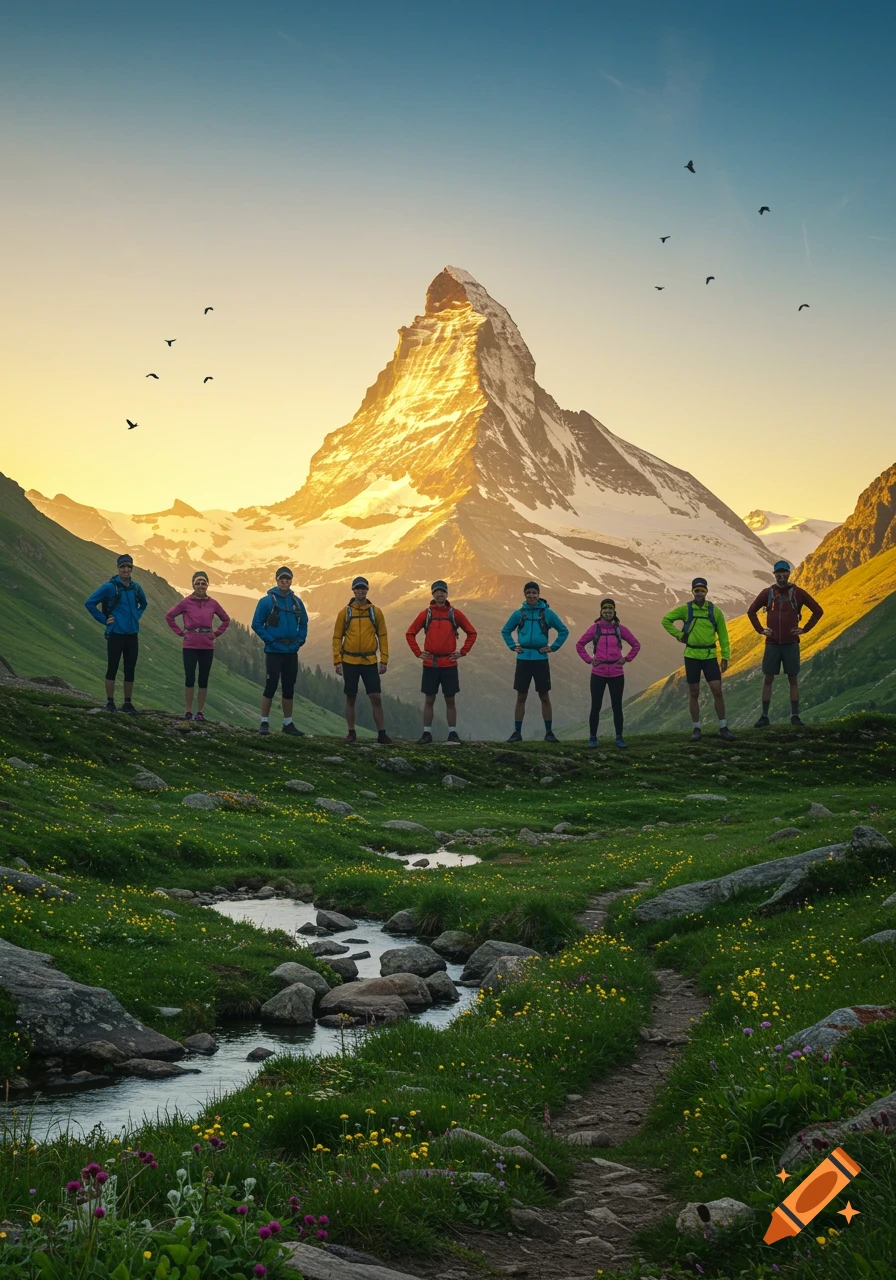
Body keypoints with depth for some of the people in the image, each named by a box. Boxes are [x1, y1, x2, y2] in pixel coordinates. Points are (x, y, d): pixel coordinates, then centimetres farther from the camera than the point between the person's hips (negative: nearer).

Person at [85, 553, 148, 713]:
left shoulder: (136, 588, 6)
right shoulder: (110, 587, -9)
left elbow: (143, 604, 27)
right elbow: (89, 603, -8)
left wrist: (137, 616, 11)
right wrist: (104, 620, -8)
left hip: (132, 634, 5)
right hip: (116, 634, -5)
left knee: (130, 670, 8)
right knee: (112, 668, 2)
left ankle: (128, 703, 16)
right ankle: (110, 702, 10)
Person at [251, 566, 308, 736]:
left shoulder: (297, 602, 7)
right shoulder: (267, 601, -6)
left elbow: (304, 624, 14)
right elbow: (257, 624, -5)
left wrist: (299, 641, -1)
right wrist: (270, 640, -13)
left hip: (291, 652, 5)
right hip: (274, 651, -5)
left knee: (289, 688, 10)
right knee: (271, 686, -6)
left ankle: (288, 724, 18)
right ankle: (264, 723, 2)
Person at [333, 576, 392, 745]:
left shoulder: (376, 612, 3)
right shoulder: (344, 613, 2)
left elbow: (383, 636, 5)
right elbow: (337, 638, 3)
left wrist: (384, 660, -1)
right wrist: (337, 661, -3)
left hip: (370, 662, 0)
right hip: (350, 662, 0)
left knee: (376, 698, -3)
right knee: (350, 698, 7)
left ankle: (381, 733, 3)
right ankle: (351, 733, 16)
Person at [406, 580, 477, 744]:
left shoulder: (455, 613, 3)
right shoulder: (425, 613, 4)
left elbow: (471, 633, 10)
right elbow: (410, 633, 9)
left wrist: (463, 652, 2)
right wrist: (418, 653, 1)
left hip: (449, 664, 0)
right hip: (430, 664, 0)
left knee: (450, 700, 4)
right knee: (429, 700, 3)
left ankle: (452, 733, 10)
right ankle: (427, 733, 8)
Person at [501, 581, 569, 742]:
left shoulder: (547, 613, 0)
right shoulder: (519, 613, 4)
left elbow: (564, 630, 7)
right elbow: (505, 631, 16)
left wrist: (554, 647, 0)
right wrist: (512, 646, 5)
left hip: (541, 659, -1)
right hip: (523, 659, 1)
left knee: (544, 696, 3)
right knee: (521, 697, 5)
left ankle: (549, 732, 9)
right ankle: (517, 732, 10)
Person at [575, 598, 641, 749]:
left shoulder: (620, 629, 2)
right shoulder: (595, 628, 0)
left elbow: (636, 645, 13)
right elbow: (579, 645, 8)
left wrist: (626, 659, 4)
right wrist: (589, 660, 0)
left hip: (616, 674, 1)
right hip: (598, 673, -1)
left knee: (617, 706, 5)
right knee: (596, 707, 2)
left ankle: (619, 738, 12)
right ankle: (592, 738, 10)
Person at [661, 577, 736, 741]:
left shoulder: (715, 611, 1)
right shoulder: (685, 609, 0)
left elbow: (723, 635, 5)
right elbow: (666, 620, 8)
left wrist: (725, 657, 2)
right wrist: (679, 635, 0)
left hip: (710, 656, 0)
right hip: (691, 656, 0)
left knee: (717, 691, -6)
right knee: (694, 693, 6)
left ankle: (723, 728, 3)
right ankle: (697, 729, 14)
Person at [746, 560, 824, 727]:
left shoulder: (798, 593, 0)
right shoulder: (767, 593, 4)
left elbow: (818, 611, 5)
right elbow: (751, 611, 16)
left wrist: (805, 629, 0)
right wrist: (760, 629, 6)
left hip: (791, 644, -1)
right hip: (772, 644, 1)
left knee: (793, 680, 2)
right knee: (768, 680, 1)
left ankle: (795, 716, 6)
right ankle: (764, 716, 4)